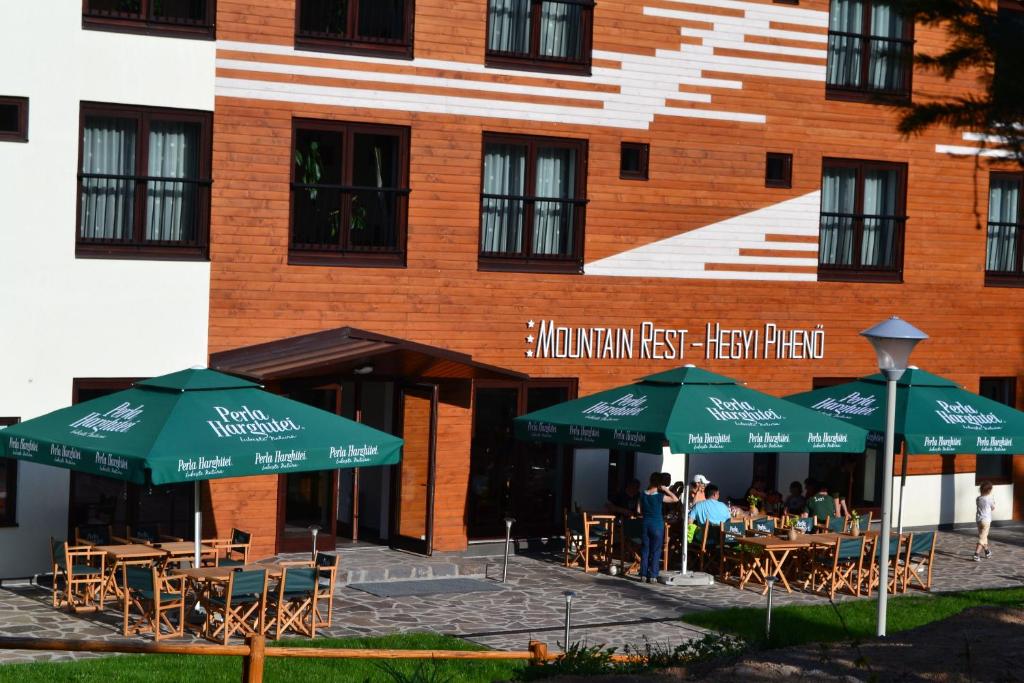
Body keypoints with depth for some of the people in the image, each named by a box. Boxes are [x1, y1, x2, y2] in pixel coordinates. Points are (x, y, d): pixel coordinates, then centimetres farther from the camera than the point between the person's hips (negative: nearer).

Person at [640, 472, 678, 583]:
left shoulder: (643, 495, -1)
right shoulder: (660, 496, -14)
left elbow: (641, 511, 7)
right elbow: (675, 499, -10)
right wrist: (666, 490, -7)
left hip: (645, 524, 4)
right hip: (657, 525, -4)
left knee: (645, 550, 10)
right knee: (655, 551, 3)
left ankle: (643, 575, 10)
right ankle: (652, 576, 2)